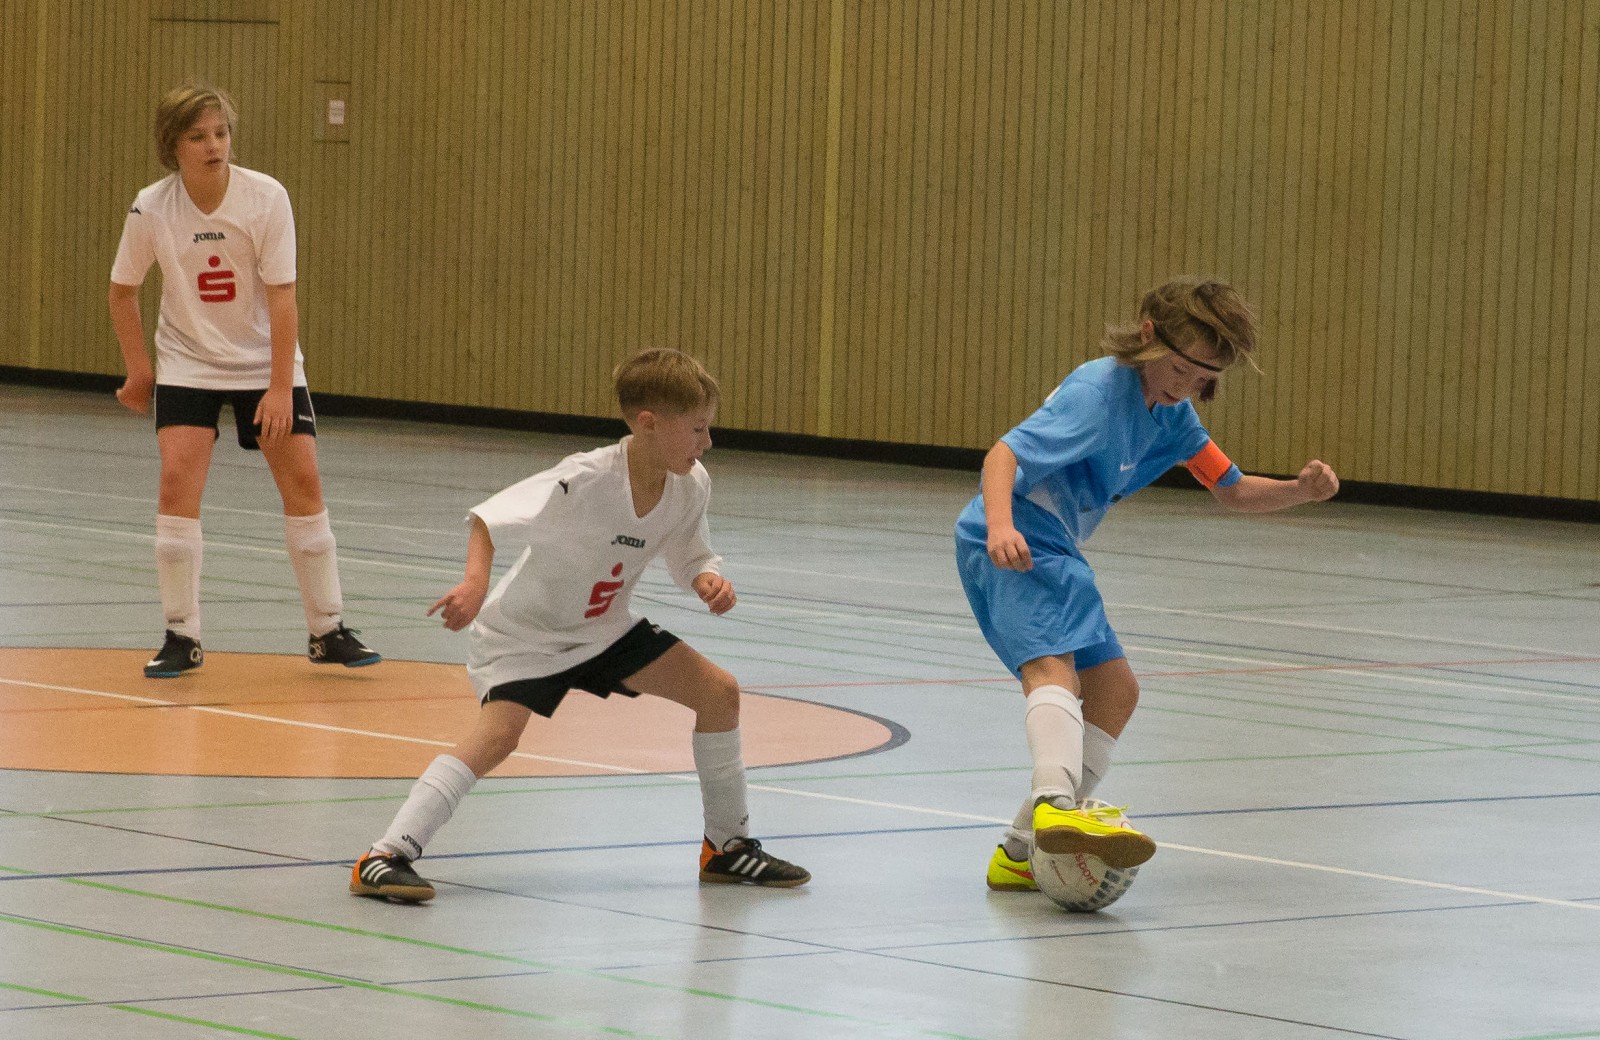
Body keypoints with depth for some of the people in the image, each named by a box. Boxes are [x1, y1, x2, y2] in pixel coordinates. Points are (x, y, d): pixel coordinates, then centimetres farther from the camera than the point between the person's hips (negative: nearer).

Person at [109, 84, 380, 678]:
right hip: (187, 362, 0)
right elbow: (123, 290, 2)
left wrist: (280, 387, -22)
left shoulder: (266, 198, -18)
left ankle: (328, 631, 7)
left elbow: (281, 296, -18)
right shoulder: (152, 209, -14)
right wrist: (138, 371, 1)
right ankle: (181, 637, -6)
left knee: (303, 480, -5)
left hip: (264, 361, 0)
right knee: (177, 480, -15)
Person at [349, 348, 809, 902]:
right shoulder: (584, 482, -32)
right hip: (526, 632, -7)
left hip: (603, 629, 7)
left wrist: (708, 580, -19)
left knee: (718, 691, 1)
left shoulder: (691, 486, -12)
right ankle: (385, 857, -29)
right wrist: (475, 582, -51)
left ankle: (727, 845, 17)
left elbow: (690, 557, 5)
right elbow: (489, 520, -33)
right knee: (497, 733, -29)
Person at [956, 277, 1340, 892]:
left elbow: (1233, 491, 15)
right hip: (1011, 545, -10)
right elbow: (1004, 454, -26)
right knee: (1052, 665, -31)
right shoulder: (1099, 392, -16)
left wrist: (1302, 491, -5)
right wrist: (1001, 525, -45)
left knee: (1115, 691, 10)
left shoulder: (1172, 415, 11)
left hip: (1053, 553, 10)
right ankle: (1057, 806, -55)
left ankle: (1023, 853, 7)